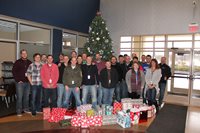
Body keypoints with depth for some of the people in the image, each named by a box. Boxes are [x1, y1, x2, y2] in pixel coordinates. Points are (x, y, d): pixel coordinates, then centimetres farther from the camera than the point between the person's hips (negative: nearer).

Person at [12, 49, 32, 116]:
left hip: (27, 82, 4)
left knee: (27, 96, 12)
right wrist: (18, 80, -10)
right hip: (20, 82, -4)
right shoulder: (17, 62, -2)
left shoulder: (29, 62, 9)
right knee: (19, 97, -1)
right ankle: (18, 111, 7)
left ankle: (26, 109, 25)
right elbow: (14, 71, -5)